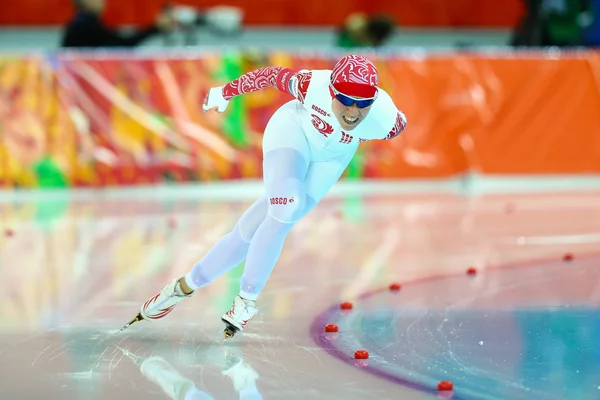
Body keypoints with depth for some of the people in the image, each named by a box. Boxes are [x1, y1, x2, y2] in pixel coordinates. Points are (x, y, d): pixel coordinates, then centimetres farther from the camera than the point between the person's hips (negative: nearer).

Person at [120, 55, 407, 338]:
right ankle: (248, 298, -8)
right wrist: (225, 92, -4)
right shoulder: (313, 85, -37)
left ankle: (188, 284, 8)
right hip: (293, 130, -2)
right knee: (285, 211, -26)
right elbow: (273, 74, -18)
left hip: (331, 157, 2)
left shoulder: (385, 120, -33)